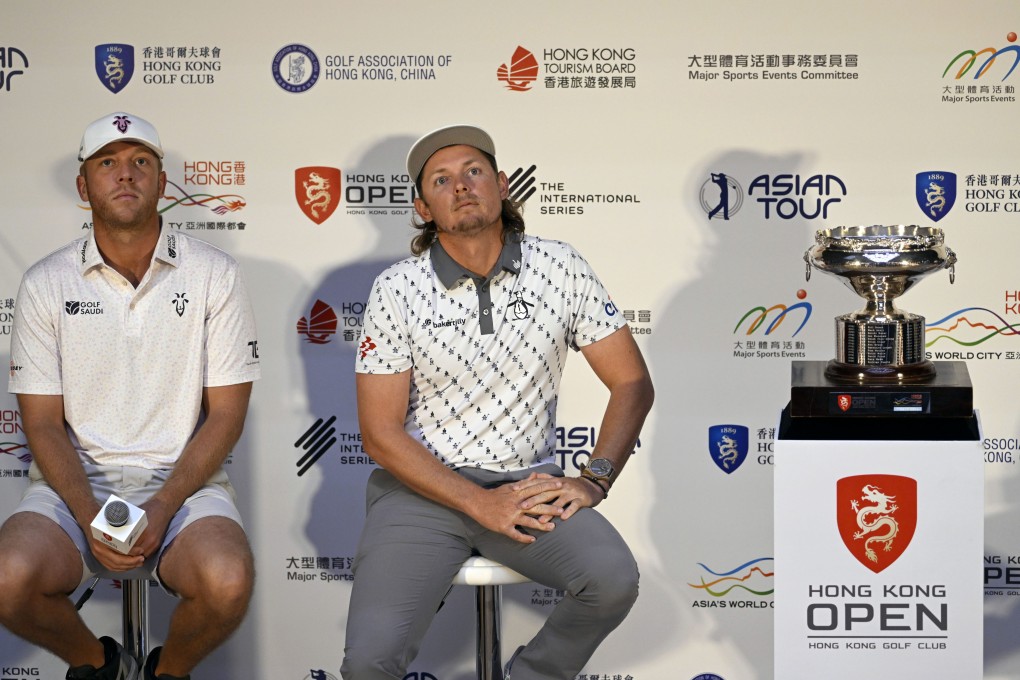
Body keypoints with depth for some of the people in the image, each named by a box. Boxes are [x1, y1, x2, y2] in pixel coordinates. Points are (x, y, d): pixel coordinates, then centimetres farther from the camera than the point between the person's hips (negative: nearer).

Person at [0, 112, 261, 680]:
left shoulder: (215, 275, 1)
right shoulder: (46, 285, 3)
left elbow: (227, 412, -1)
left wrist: (164, 506, -14)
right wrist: (90, 518, -15)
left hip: (184, 480, -1)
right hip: (74, 482, 1)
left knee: (228, 584, -32)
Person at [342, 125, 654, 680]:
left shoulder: (559, 269, 1)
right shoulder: (397, 290, -3)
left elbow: (632, 383, 6)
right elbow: (381, 434, -4)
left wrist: (594, 479, -9)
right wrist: (480, 503, -14)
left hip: (527, 482, 2)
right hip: (423, 486, -2)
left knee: (614, 578, -28)